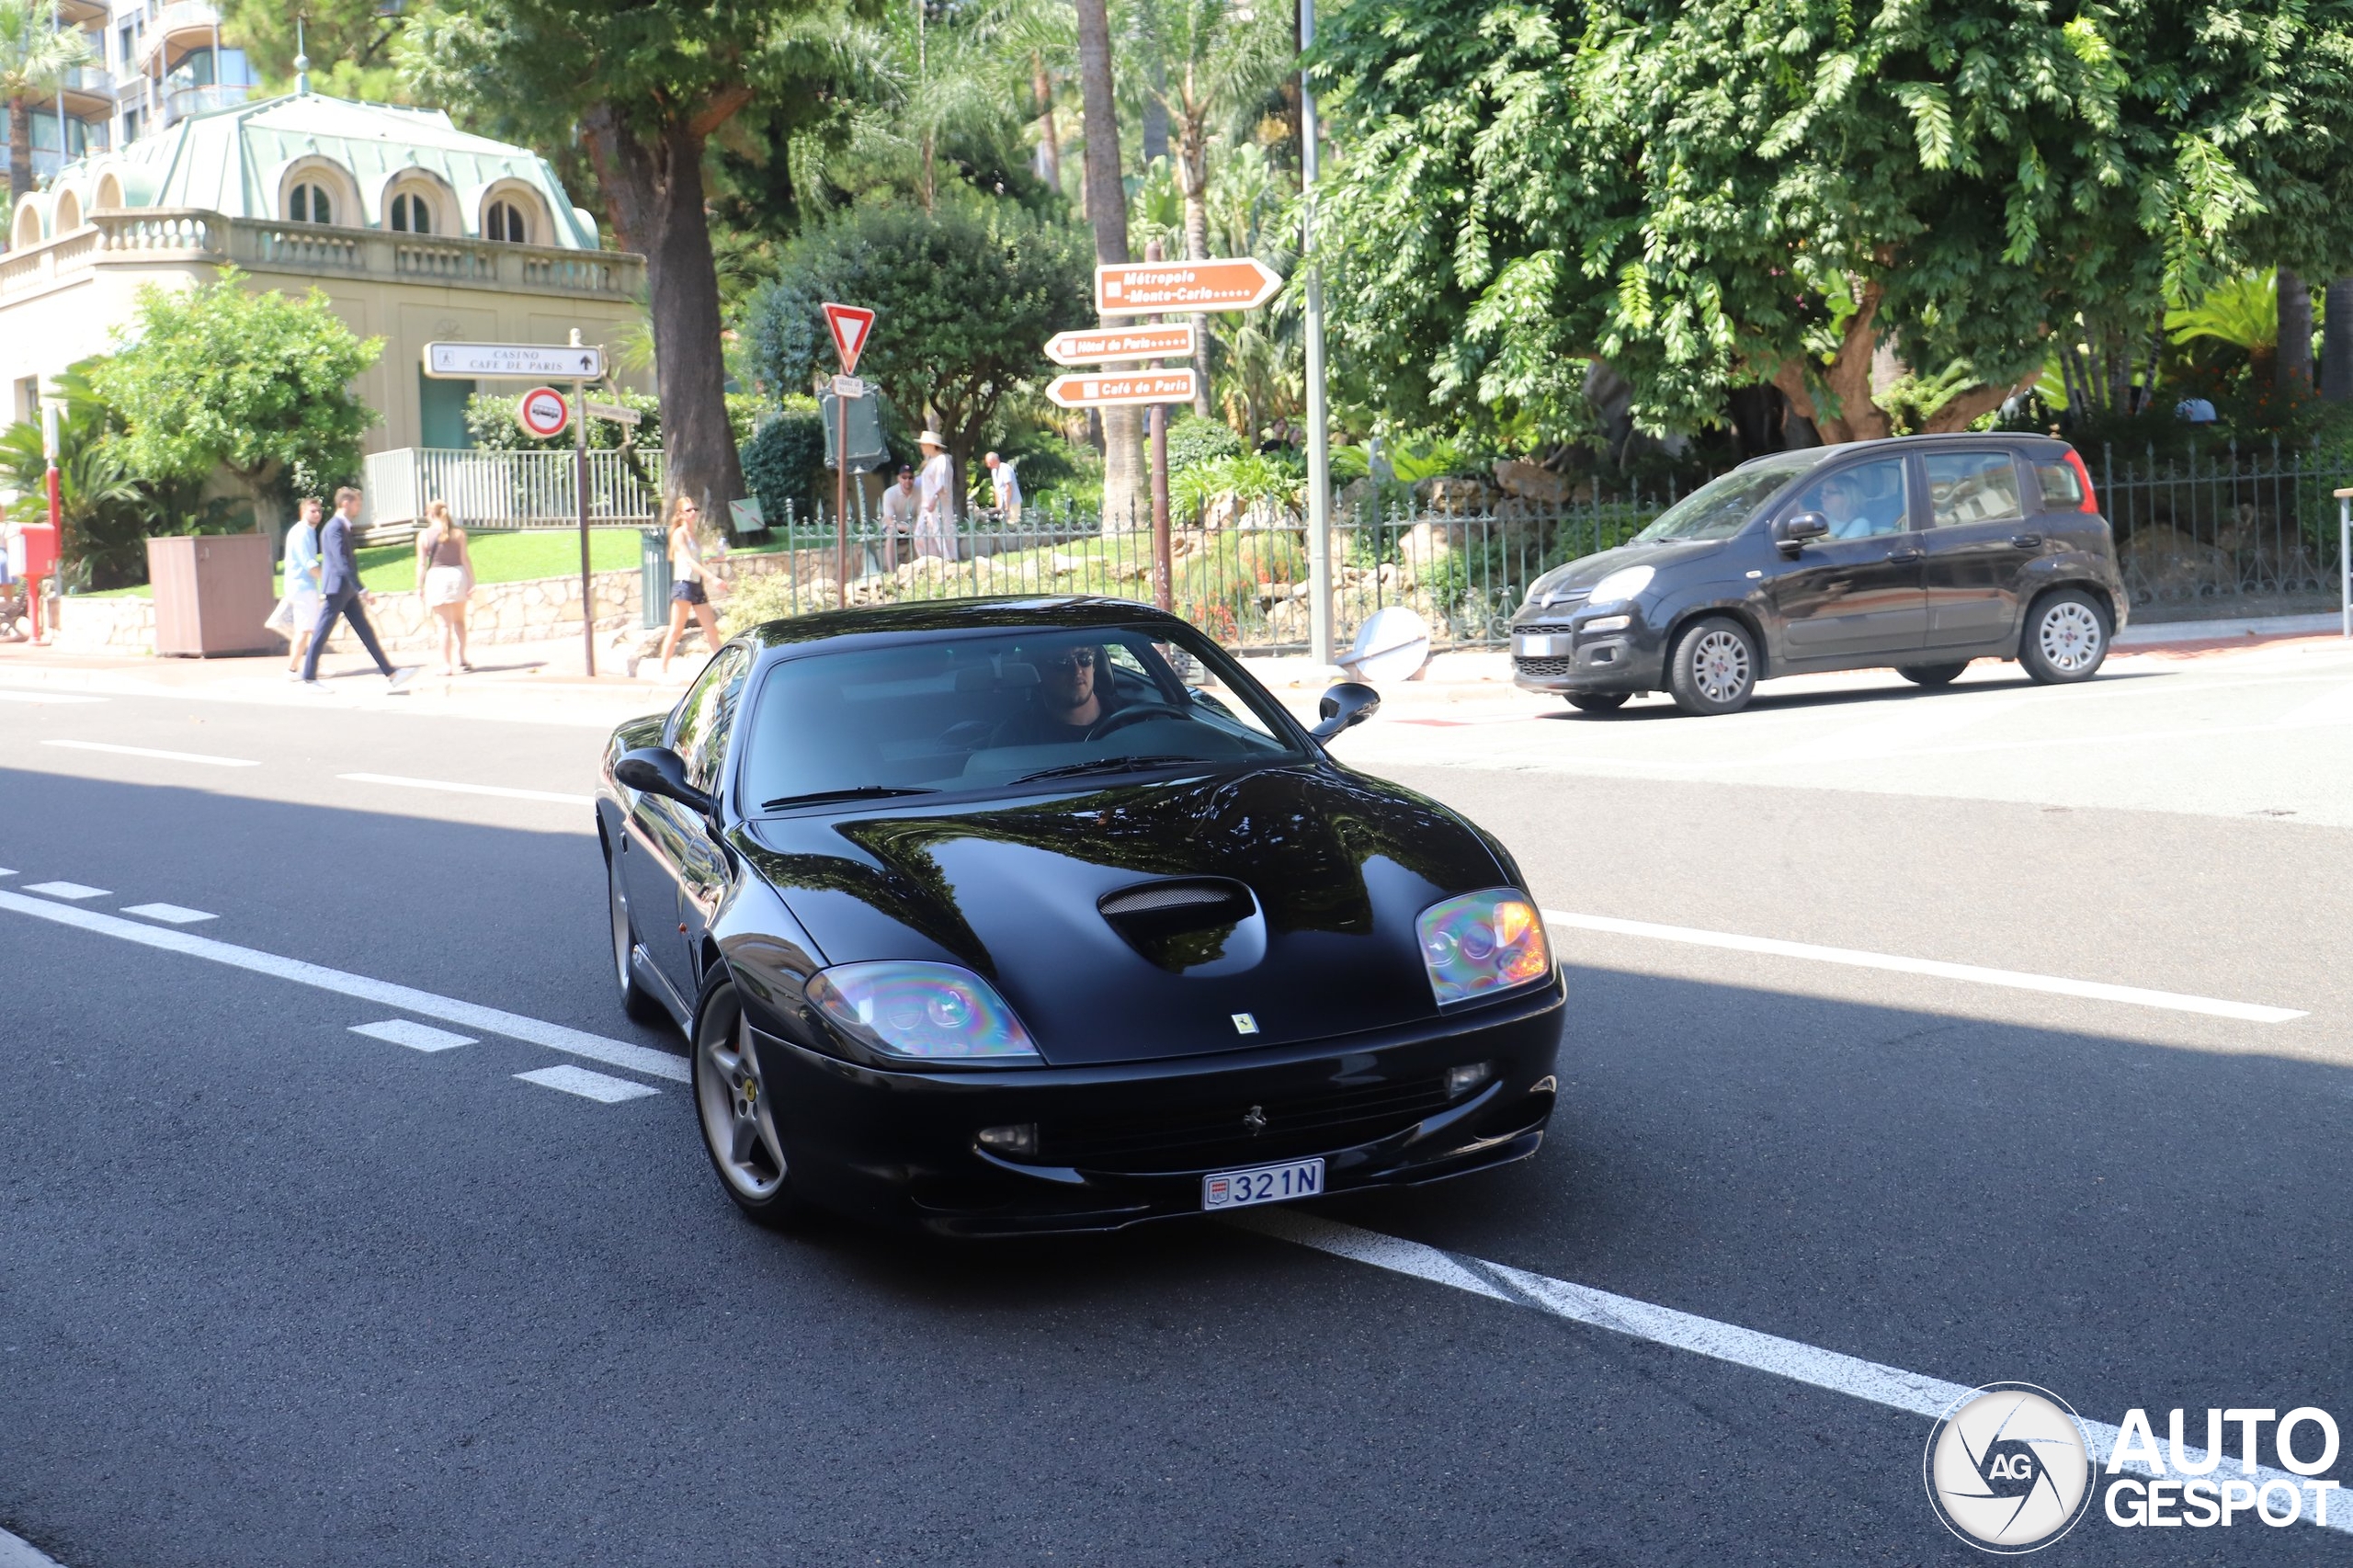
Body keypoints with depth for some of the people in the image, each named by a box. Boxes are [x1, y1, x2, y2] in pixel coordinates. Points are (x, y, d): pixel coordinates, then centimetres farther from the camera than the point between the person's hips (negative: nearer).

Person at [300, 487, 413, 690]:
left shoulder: (343, 527, 16)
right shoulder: (335, 528, -15)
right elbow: (342, 563, -23)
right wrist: (362, 590, -26)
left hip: (347, 591, 10)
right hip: (336, 589, -10)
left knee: (366, 632, 4)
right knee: (321, 634, -1)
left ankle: (391, 675, 1)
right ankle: (309, 678, 6)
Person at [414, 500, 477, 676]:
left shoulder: (424, 536, -3)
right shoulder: (458, 533, 0)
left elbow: (422, 564, -4)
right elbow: (465, 559, -3)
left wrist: (419, 587, 2)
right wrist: (471, 582, 0)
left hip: (436, 577, -2)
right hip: (458, 575, 2)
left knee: (445, 624, 2)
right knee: (459, 620, 18)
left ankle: (446, 665, 0)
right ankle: (461, 658, 12)